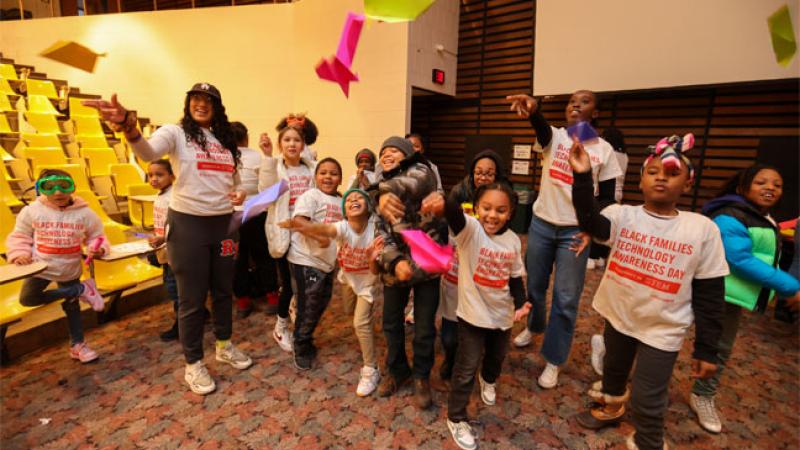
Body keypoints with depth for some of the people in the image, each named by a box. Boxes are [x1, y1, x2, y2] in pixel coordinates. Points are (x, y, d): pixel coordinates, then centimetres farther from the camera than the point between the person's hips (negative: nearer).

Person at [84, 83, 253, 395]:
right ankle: (193, 364, 25)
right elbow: (148, 152, -28)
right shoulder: (176, 133, -5)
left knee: (223, 290, 17)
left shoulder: (226, 141, 11)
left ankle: (224, 346, 38)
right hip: (187, 224, -5)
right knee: (192, 298, 5)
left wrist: (240, 194, -3)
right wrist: (129, 127, -49)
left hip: (223, 223, 5)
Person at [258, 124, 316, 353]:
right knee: (289, 284, 4)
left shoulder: (312, 168, 5)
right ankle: (281, 328, 29)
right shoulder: (274, 168, -4)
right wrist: (267, 157, -32)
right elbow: (266, 191, -25)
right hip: (284, 233, -3)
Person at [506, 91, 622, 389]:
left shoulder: (604, 149, -2)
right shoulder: (554, 137, -2)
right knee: (534, 284, 15)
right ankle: (534, 326, 46)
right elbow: (541, 126, -27)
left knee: (566, 298, 2)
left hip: (575, 230, -1)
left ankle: (553, 361, 20)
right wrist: (532, 110, -51)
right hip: (541, 223, 1)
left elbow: (607, 196, 1)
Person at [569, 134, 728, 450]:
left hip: (663, 329, -2)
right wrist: (583, 177, -46)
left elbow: (709, 295, -8)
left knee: (647, 400, 5)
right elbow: (590, 222, -33)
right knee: (613, 368, 26)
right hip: (618, 315, 2)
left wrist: (706, 349, -5)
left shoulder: (703, 229, -13)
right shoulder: (622, 215, -10)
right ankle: (610, 406, 57)